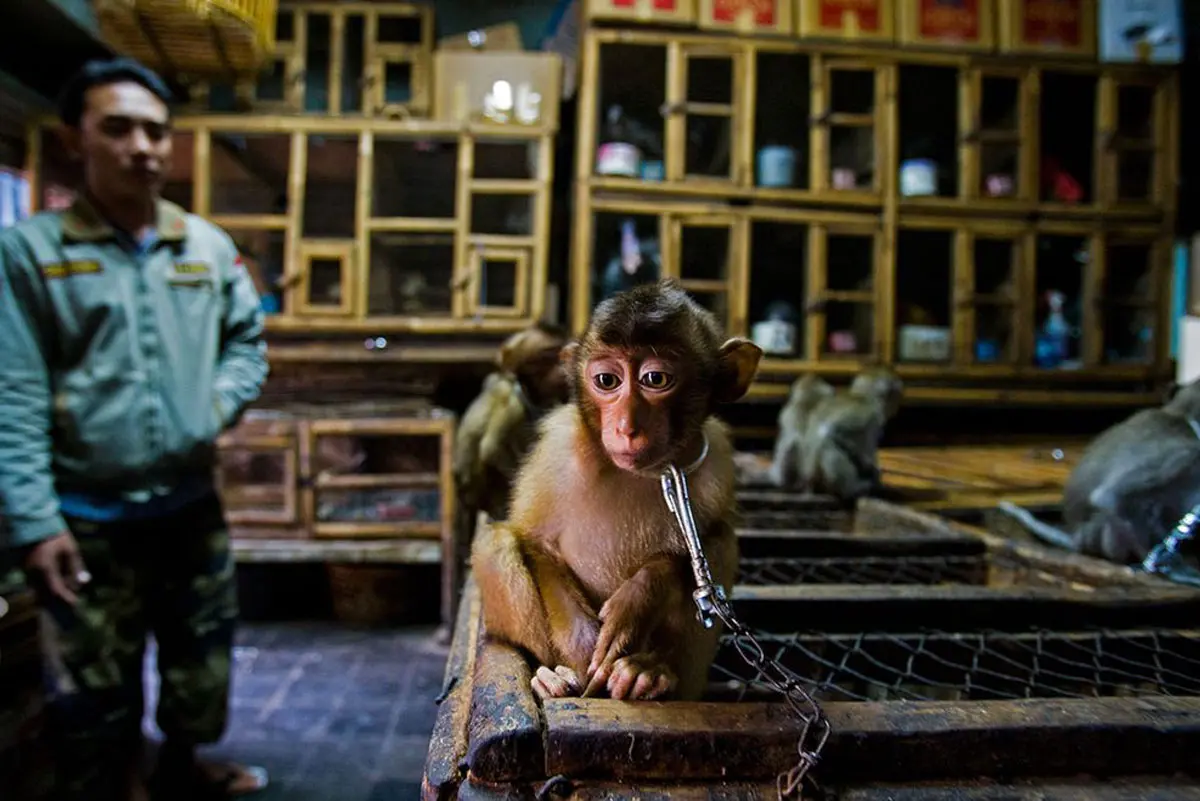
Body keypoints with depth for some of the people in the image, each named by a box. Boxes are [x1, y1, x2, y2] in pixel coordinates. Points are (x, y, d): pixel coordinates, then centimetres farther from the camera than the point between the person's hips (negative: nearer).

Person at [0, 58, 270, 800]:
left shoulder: (209, 246, 3)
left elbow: (248, 342, 14)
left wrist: (219, 406, -5)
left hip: (193, 505, 4)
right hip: (89, 520, -4)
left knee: (203, 662, 22)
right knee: (96, 691, 14)